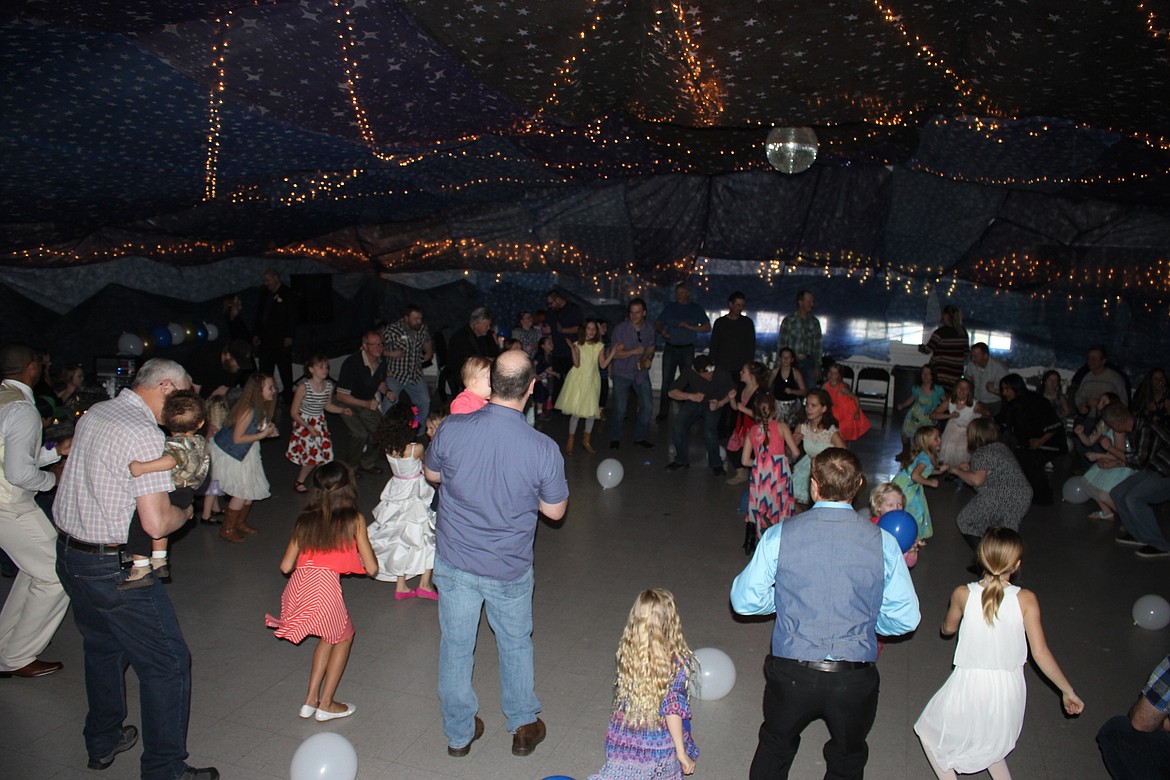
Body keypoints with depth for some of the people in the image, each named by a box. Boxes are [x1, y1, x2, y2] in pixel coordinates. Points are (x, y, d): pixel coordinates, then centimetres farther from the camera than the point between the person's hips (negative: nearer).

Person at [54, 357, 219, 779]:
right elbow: (157, 524, -26)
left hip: (68, 551, 10)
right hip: (114, 568, -9)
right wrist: (185, 511, -4)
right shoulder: (146, 435, -22)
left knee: (103, 648, 26)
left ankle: (102, 742, 42)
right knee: (167, 663, 2)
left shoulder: (93, 413, 5)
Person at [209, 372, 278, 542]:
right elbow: (237, 438, -27)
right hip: (228, 452, -9)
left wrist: (269, 432, -7)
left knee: (253, 489, 12)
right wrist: (261, 435, -24)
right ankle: (227, 529, 12)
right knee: (242, 492, -4)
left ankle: (240, 523, 30)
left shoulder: (262, 407, -4)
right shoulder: (248, 410, -30)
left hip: (245, 452, 9)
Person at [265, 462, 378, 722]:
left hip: (296, 588, 5)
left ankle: (311, 700, 31)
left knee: (329, 636, 31)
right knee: (343, 638, 24)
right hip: (325, 587, -5)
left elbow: (286, 566, 17)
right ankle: (325, 705, 28)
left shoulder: (305, 519, 16)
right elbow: (371, 568, 7)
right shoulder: (354, 520, 4)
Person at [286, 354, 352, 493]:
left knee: (325, 454, 2)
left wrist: (342, 410, -5)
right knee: (313, 456, -6)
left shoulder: (329, 385, -7)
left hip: (320, 423, 5)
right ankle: (299, 482, 18)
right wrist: (308, 427, -23)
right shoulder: (303, 387, -23)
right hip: (303, 423, -5)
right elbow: (293, 412, -15)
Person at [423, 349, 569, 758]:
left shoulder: (451, 429, -20)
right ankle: (523, 726, 41)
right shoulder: (544, 449, -24)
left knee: (456, 646, 20)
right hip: (510, 569, -1)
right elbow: (555, 510, -9)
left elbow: (432, 474, 1)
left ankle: (459, 733, 39)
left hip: (454, 561, 1)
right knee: (516, 645, 23)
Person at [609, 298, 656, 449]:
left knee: (647, 406, 1)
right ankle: (615, 438, 15)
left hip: (641, 373, 4)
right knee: (620, 408, -6)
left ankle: (640, 437, 20)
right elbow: (615, 354, -12)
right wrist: (633, 352, -26)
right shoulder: (620, 328, -13)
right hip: (622, 373, -4)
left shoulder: (649, 328, 0)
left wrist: (648, 359, -6)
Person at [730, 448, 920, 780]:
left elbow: (744, 600, -6)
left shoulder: (779, 536, -13)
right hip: (855, 678, 1)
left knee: (775, 748, 29)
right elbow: (906, 618, -3)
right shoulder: (883, 542, -11)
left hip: (791, 674, 0)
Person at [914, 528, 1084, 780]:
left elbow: (947, 629, 6)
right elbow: (1041, 653, -8)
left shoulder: (963, 594, -13)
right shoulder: (1026, 599, -12)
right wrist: (1068, 691, 5)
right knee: (991, 741, 32)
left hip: (970, 684, -3)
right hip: (1009, 690, 3)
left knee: (930, 733, 21)